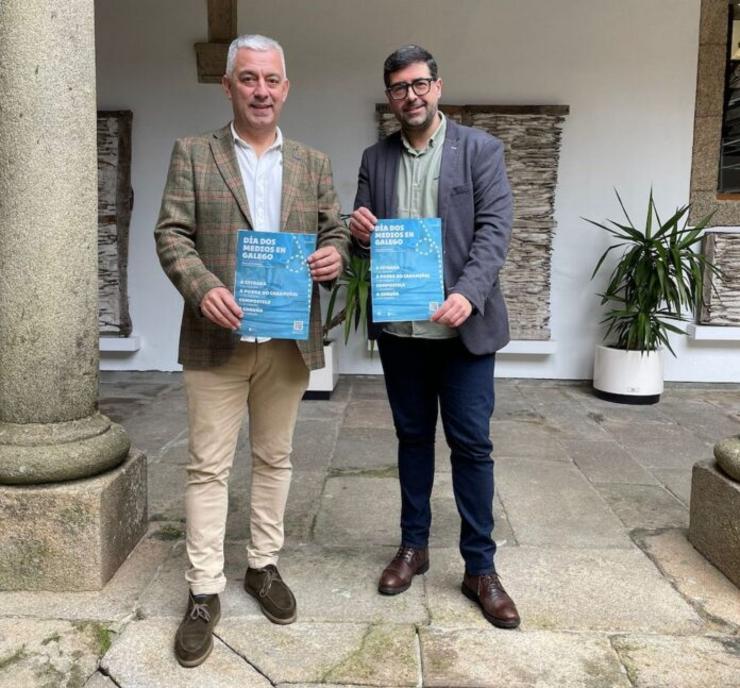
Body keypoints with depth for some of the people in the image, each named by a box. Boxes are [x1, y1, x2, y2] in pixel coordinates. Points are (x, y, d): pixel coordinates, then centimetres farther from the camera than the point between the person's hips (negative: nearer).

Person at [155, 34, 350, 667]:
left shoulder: (313, 162, 12)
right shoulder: (193, 154, 5)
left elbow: (335, 231, 11)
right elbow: (171, 234, -2)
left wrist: (335, 255, -13)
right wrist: (203, 287, -20)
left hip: (290, 339, 3)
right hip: (218, 337, -2)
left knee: (275, 459, 12)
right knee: (208, 466, 2)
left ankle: (264, 566, 28)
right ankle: (204, 591, 13)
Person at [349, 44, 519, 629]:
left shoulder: (480, 149, -1)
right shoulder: (376, 159, 9)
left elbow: (494, 230, -10)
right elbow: (364, 238, 11)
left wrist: (467, 294, -26)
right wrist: (360, 233, -14)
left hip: (463, 325, -3)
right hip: (399, 326, 3)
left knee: (471, 444, 2)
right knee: (413, 438, 14)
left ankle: (481, 568, 15)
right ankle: (414, 546, 29)